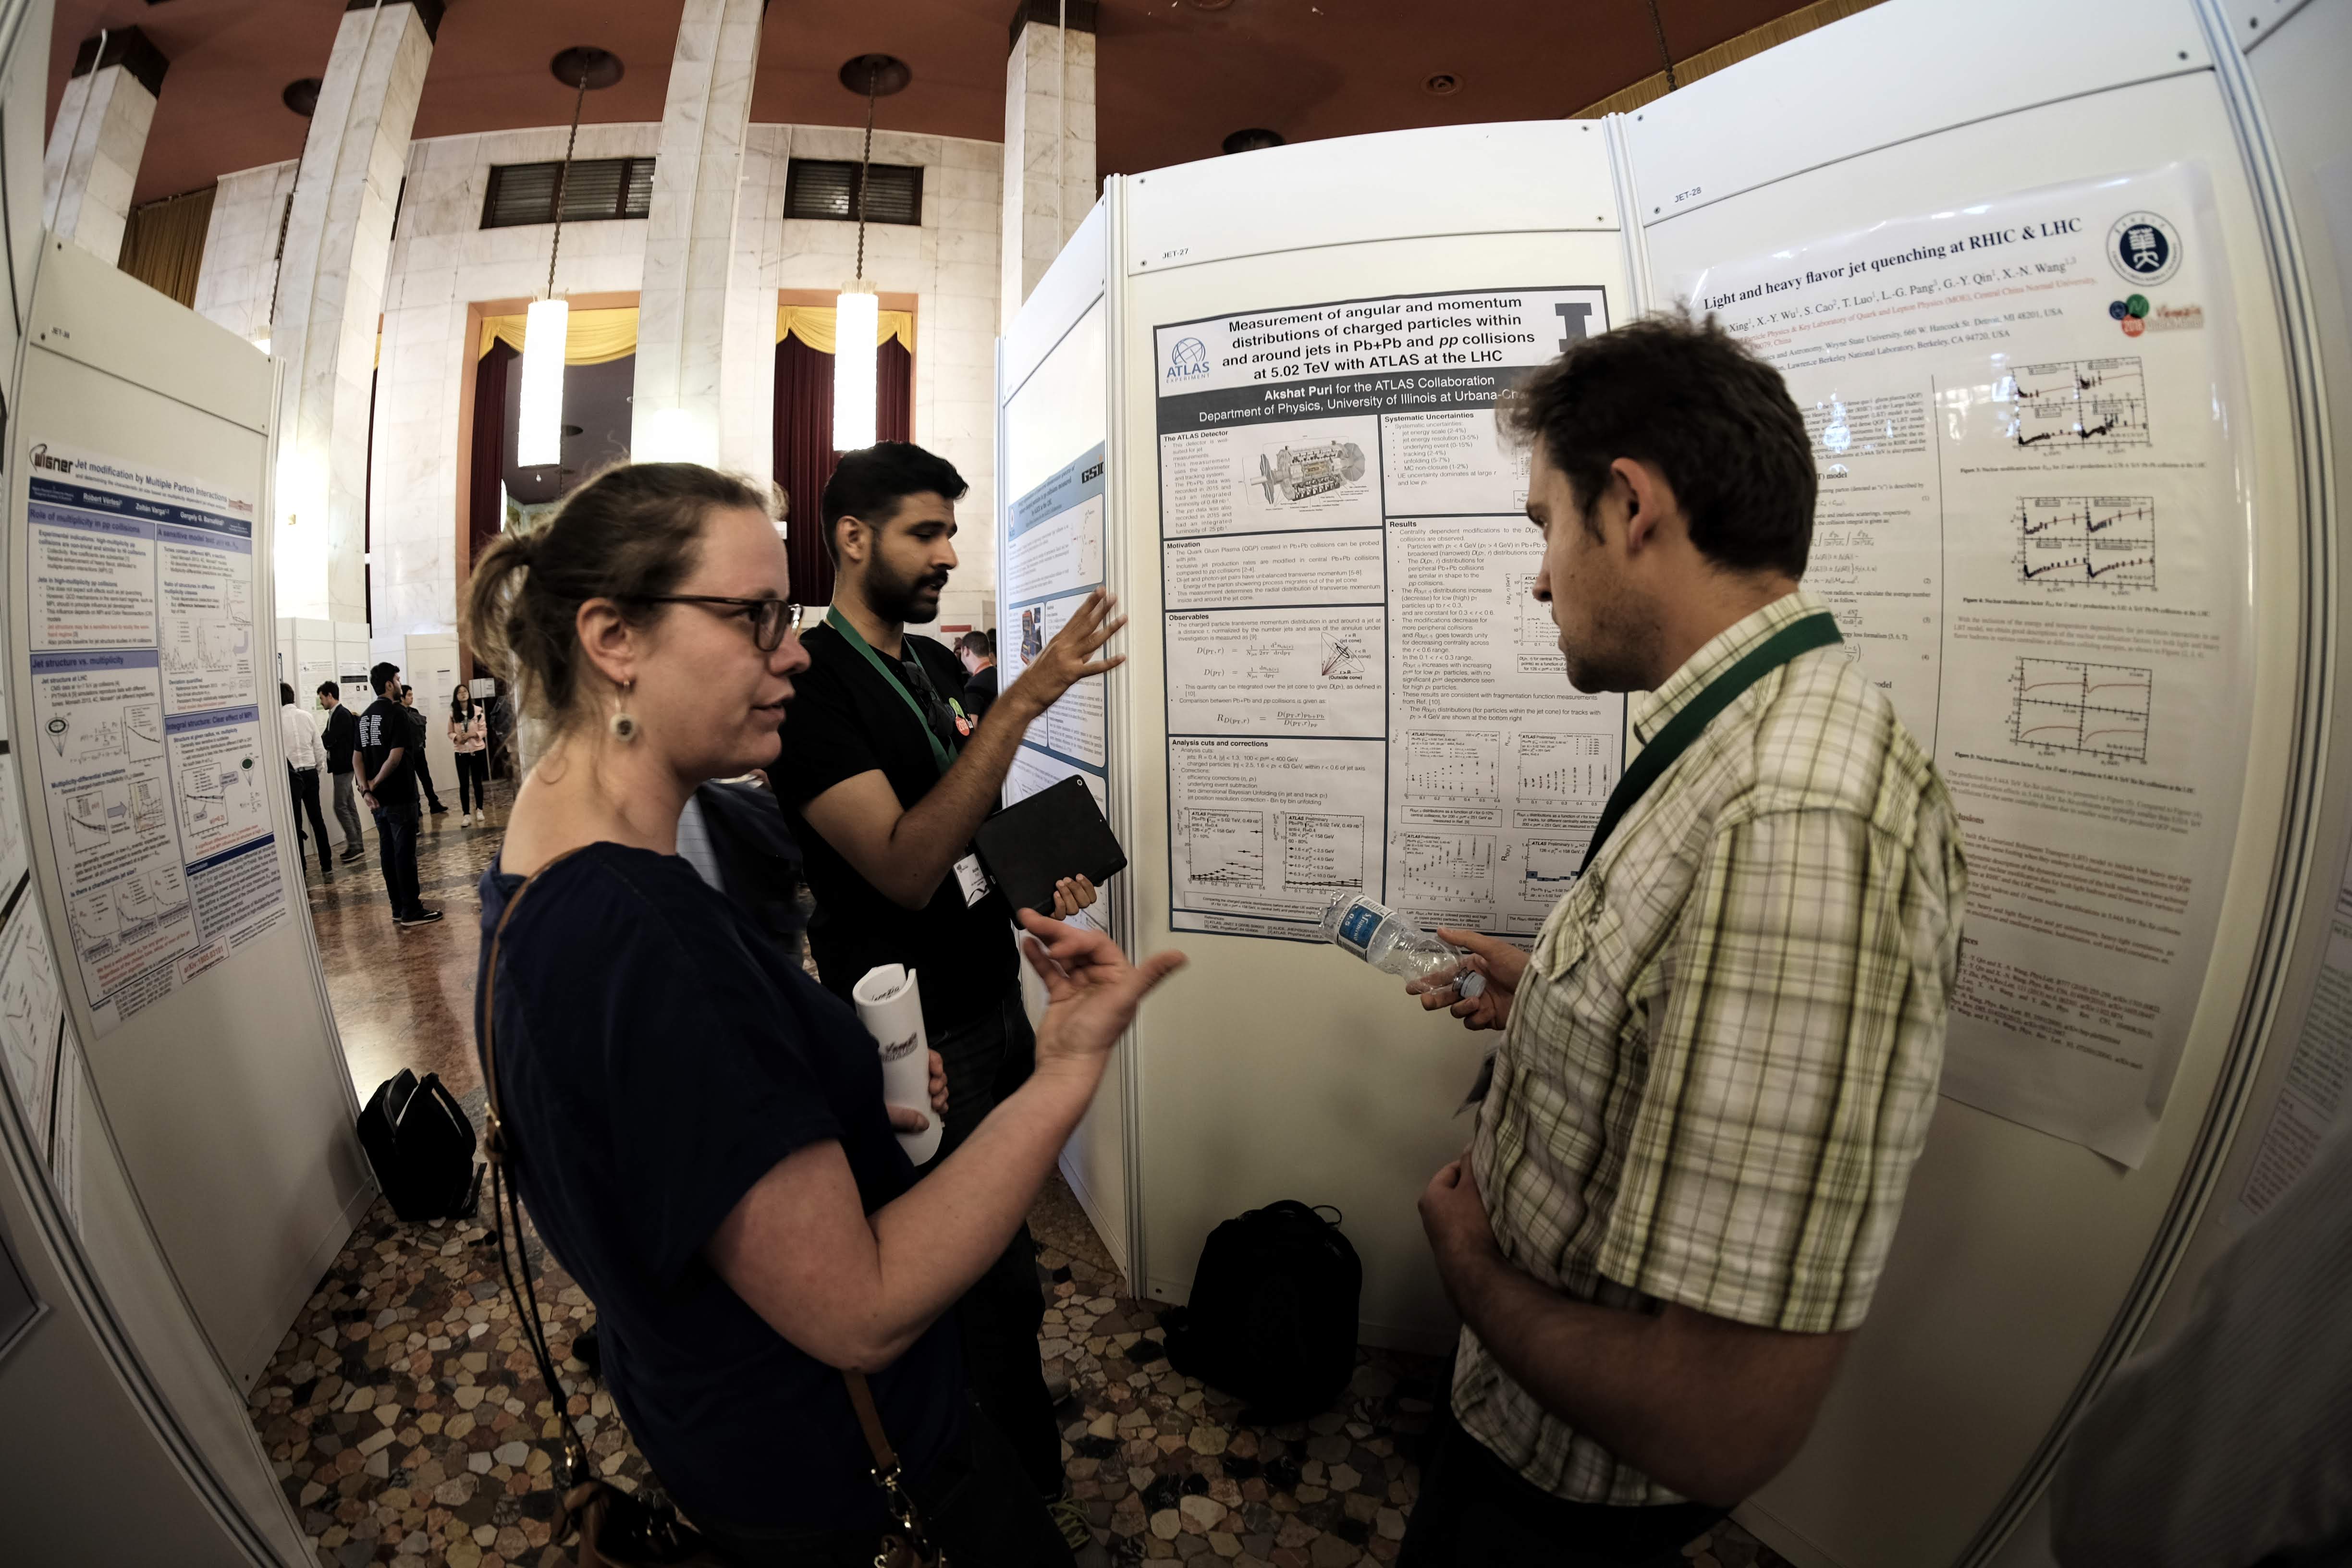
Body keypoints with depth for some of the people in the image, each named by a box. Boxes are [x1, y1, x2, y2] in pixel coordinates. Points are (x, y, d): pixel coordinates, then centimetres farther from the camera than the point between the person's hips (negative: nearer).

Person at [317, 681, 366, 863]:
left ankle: (355, 845, -6)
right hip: (341, 766, 10)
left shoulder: (342, 715, -15)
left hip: (343, 767, -10)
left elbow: (329, 740, -19)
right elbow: (328, 738, 13)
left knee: (340, 807, -9)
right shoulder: (335, 715, 14)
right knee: (349, 806, 10)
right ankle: (357, 845, 14)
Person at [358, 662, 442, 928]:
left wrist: (366, 789, -2)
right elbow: (395, 757, -20)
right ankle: (411, 912, 0)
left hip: (379, 798, 8)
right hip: (399, 796, -7)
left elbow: (359, 757, 7)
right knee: (404, 852, -3)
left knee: (388, 851, 11)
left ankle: (399, 908, 18)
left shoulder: (365, 716, 11)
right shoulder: (397, 713, -12)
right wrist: (374, 784, -7)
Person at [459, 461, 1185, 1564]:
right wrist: (1069, 1072, -30)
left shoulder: (544, 857, -4)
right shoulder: (643, 945, -37)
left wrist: (836, 1099, 3)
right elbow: (862, 1313, -31)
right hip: (817, 1467, -8)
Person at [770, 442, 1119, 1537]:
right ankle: (1028, 1488, 31)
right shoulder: (808, 681, -19)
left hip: (994, 996, 8)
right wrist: (1024, 700, -33)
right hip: (916, 1036, -7)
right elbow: (905, 865, -29)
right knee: (997, 1280, 8)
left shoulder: (937, 663, 7)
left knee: (990, 1250, 22)